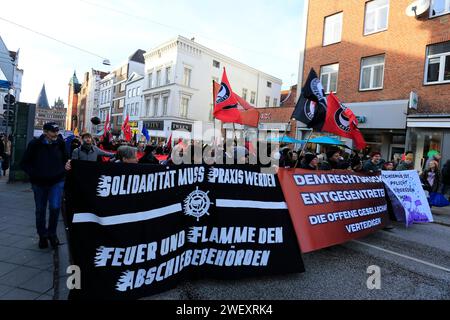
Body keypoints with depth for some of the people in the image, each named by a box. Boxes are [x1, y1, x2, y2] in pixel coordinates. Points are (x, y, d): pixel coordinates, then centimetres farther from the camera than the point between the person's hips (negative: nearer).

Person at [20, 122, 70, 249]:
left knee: (55, 207, -12)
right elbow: (24, 163, -2)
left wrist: (62, 170, -2)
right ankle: (42, 236, 29)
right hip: (39, 182, 0)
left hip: (57, 181, 0)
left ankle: (52, 232, 12)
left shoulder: (60, 143, -4)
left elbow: (65, 158, 12)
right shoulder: (35, 144, -9)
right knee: (40, 210, 11)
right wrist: (34, 174, -12)